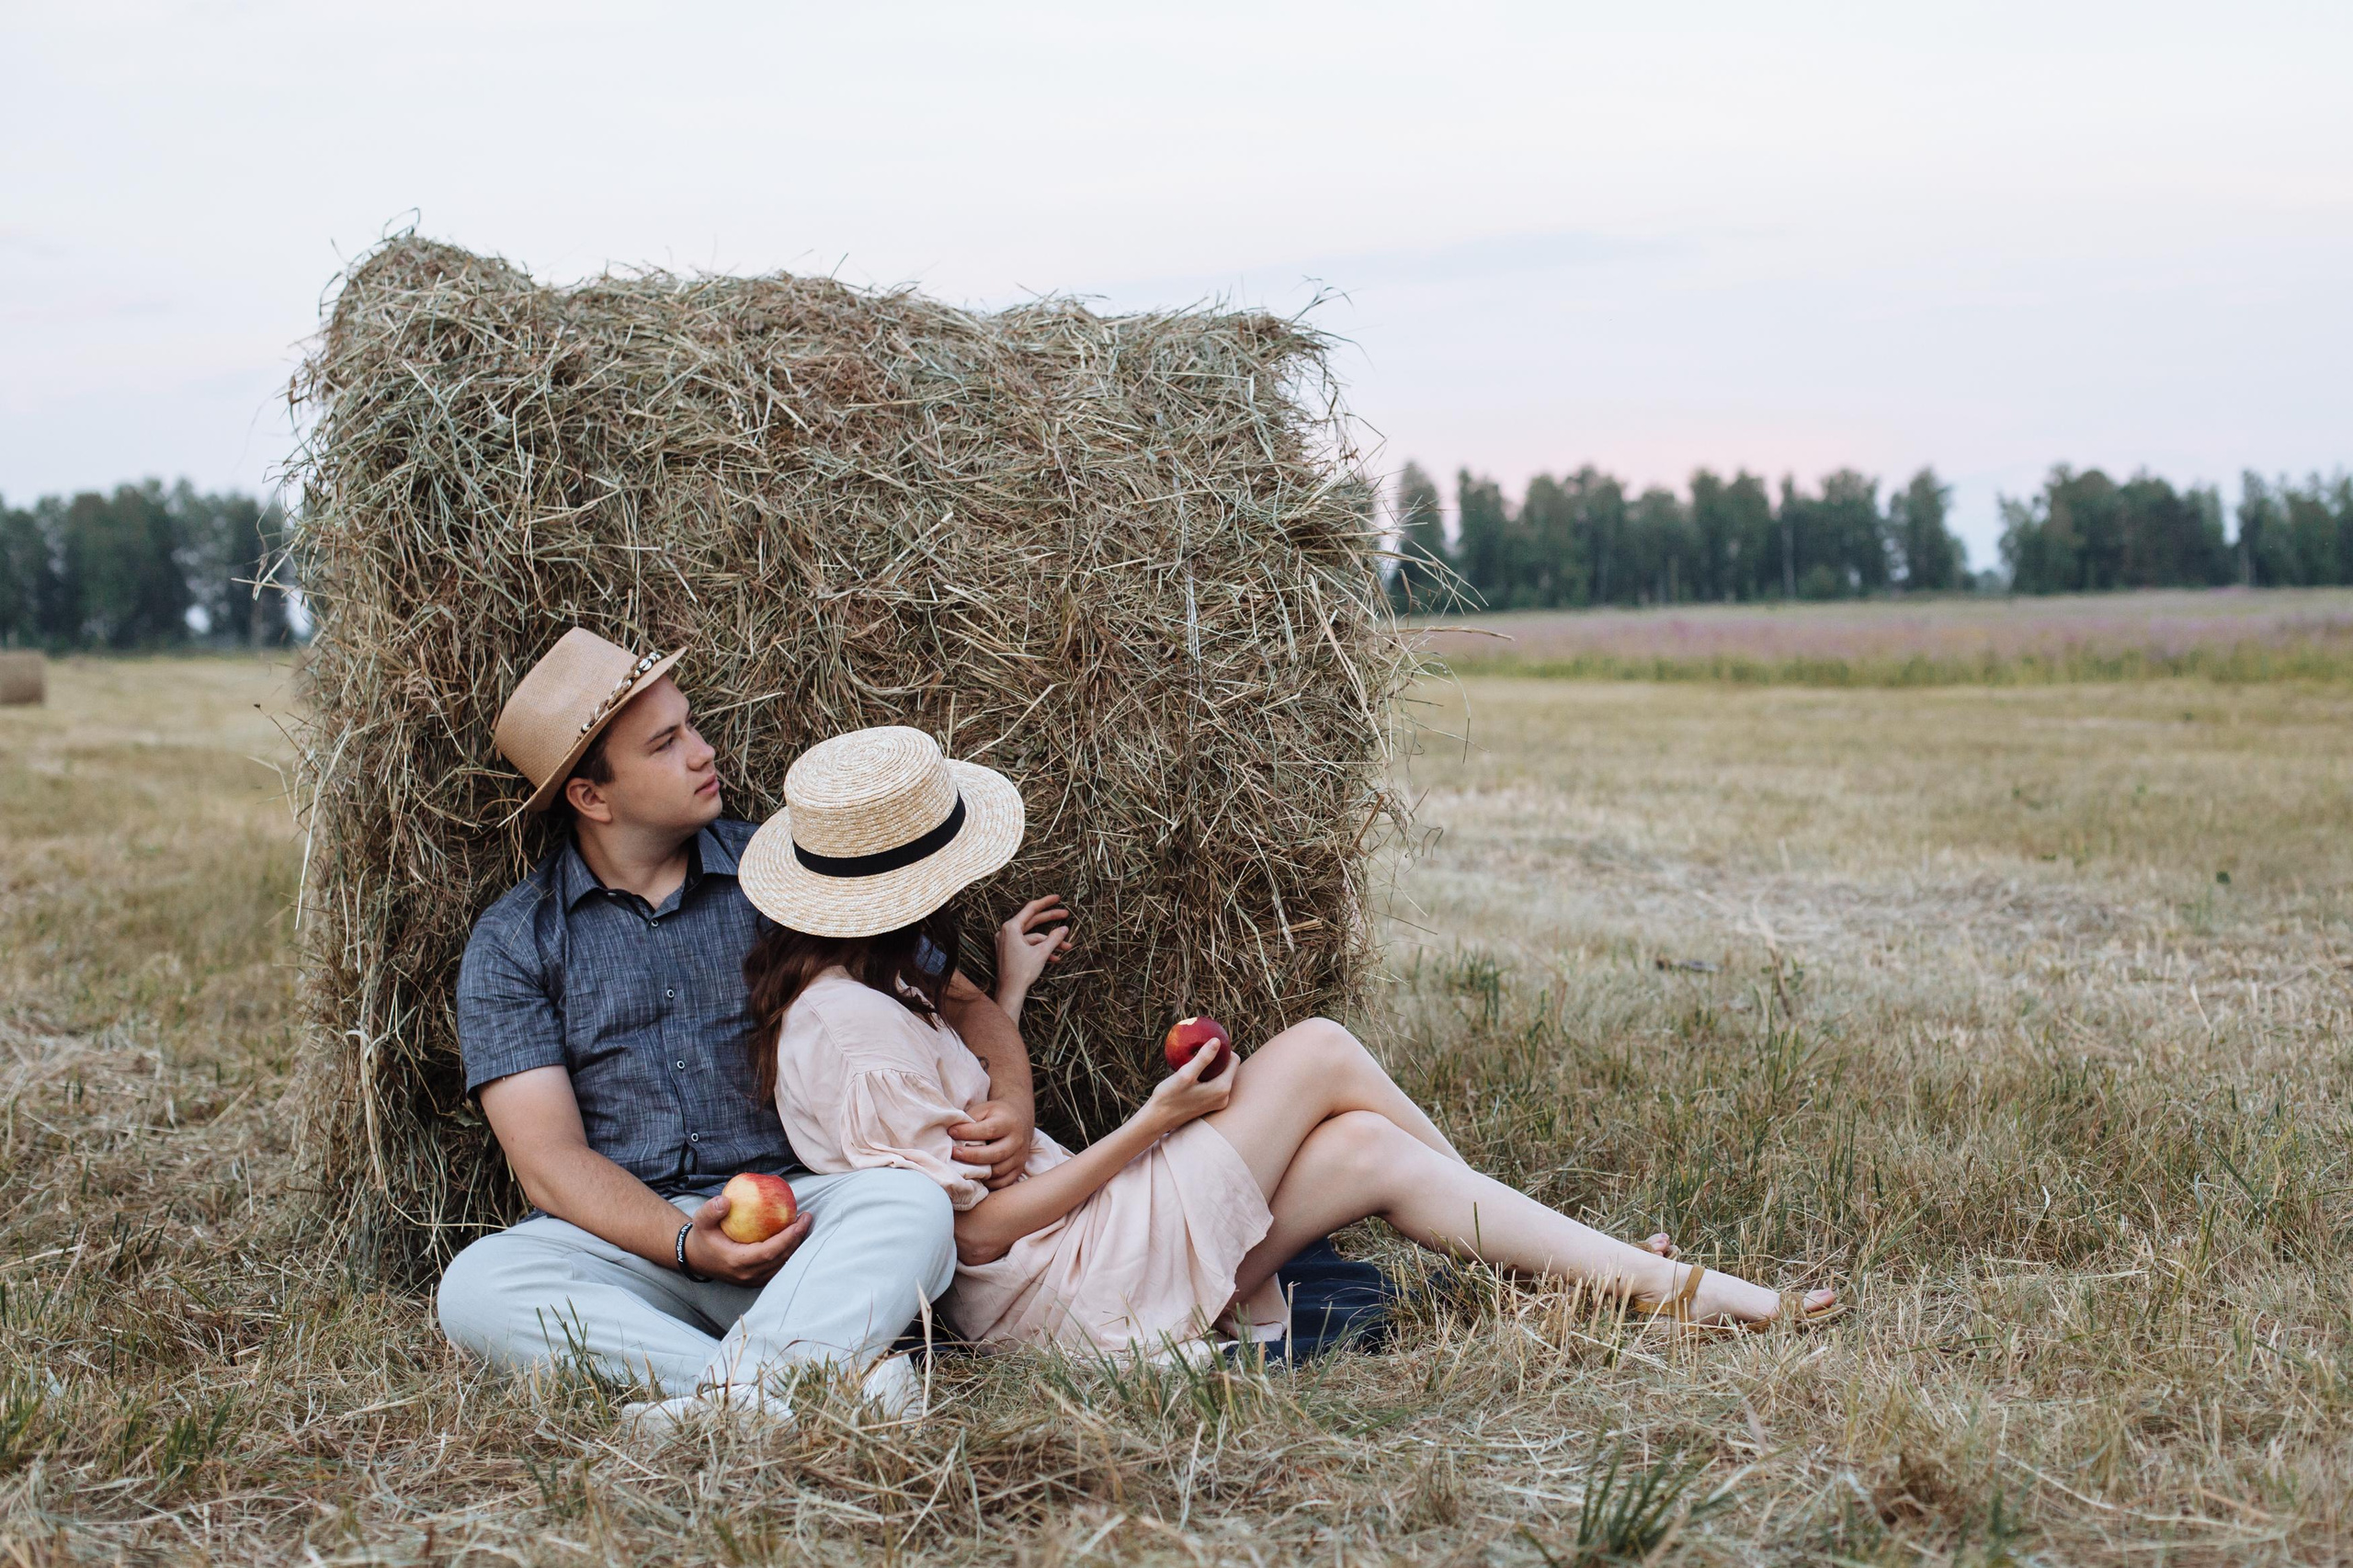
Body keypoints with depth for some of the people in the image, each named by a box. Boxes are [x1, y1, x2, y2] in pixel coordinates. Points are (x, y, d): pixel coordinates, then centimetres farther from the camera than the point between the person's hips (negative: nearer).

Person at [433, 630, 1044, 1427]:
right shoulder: (515, 942, 7)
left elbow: (960, 1001, 15)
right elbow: (548, 1159, -2)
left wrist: (1007, 1099, -9)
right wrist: (683, 1243, -21)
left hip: (803, 1206, 1)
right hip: (626, 1237, 0)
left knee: (911, 1206, -31)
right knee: (476, 1286, -31)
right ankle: (801, 1384, -43)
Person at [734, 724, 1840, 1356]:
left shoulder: (862, 986, 11)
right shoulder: (853, 1028, -21)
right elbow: (978, 1229, -21)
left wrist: (1003, 993, 16)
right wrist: (1152, 1125, -14)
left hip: (1051, 1264, 10)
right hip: (1070, 1300, -10)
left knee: (1370, 1150, 0)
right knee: (1318, 1050, -9)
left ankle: (1661, 1282, 3)